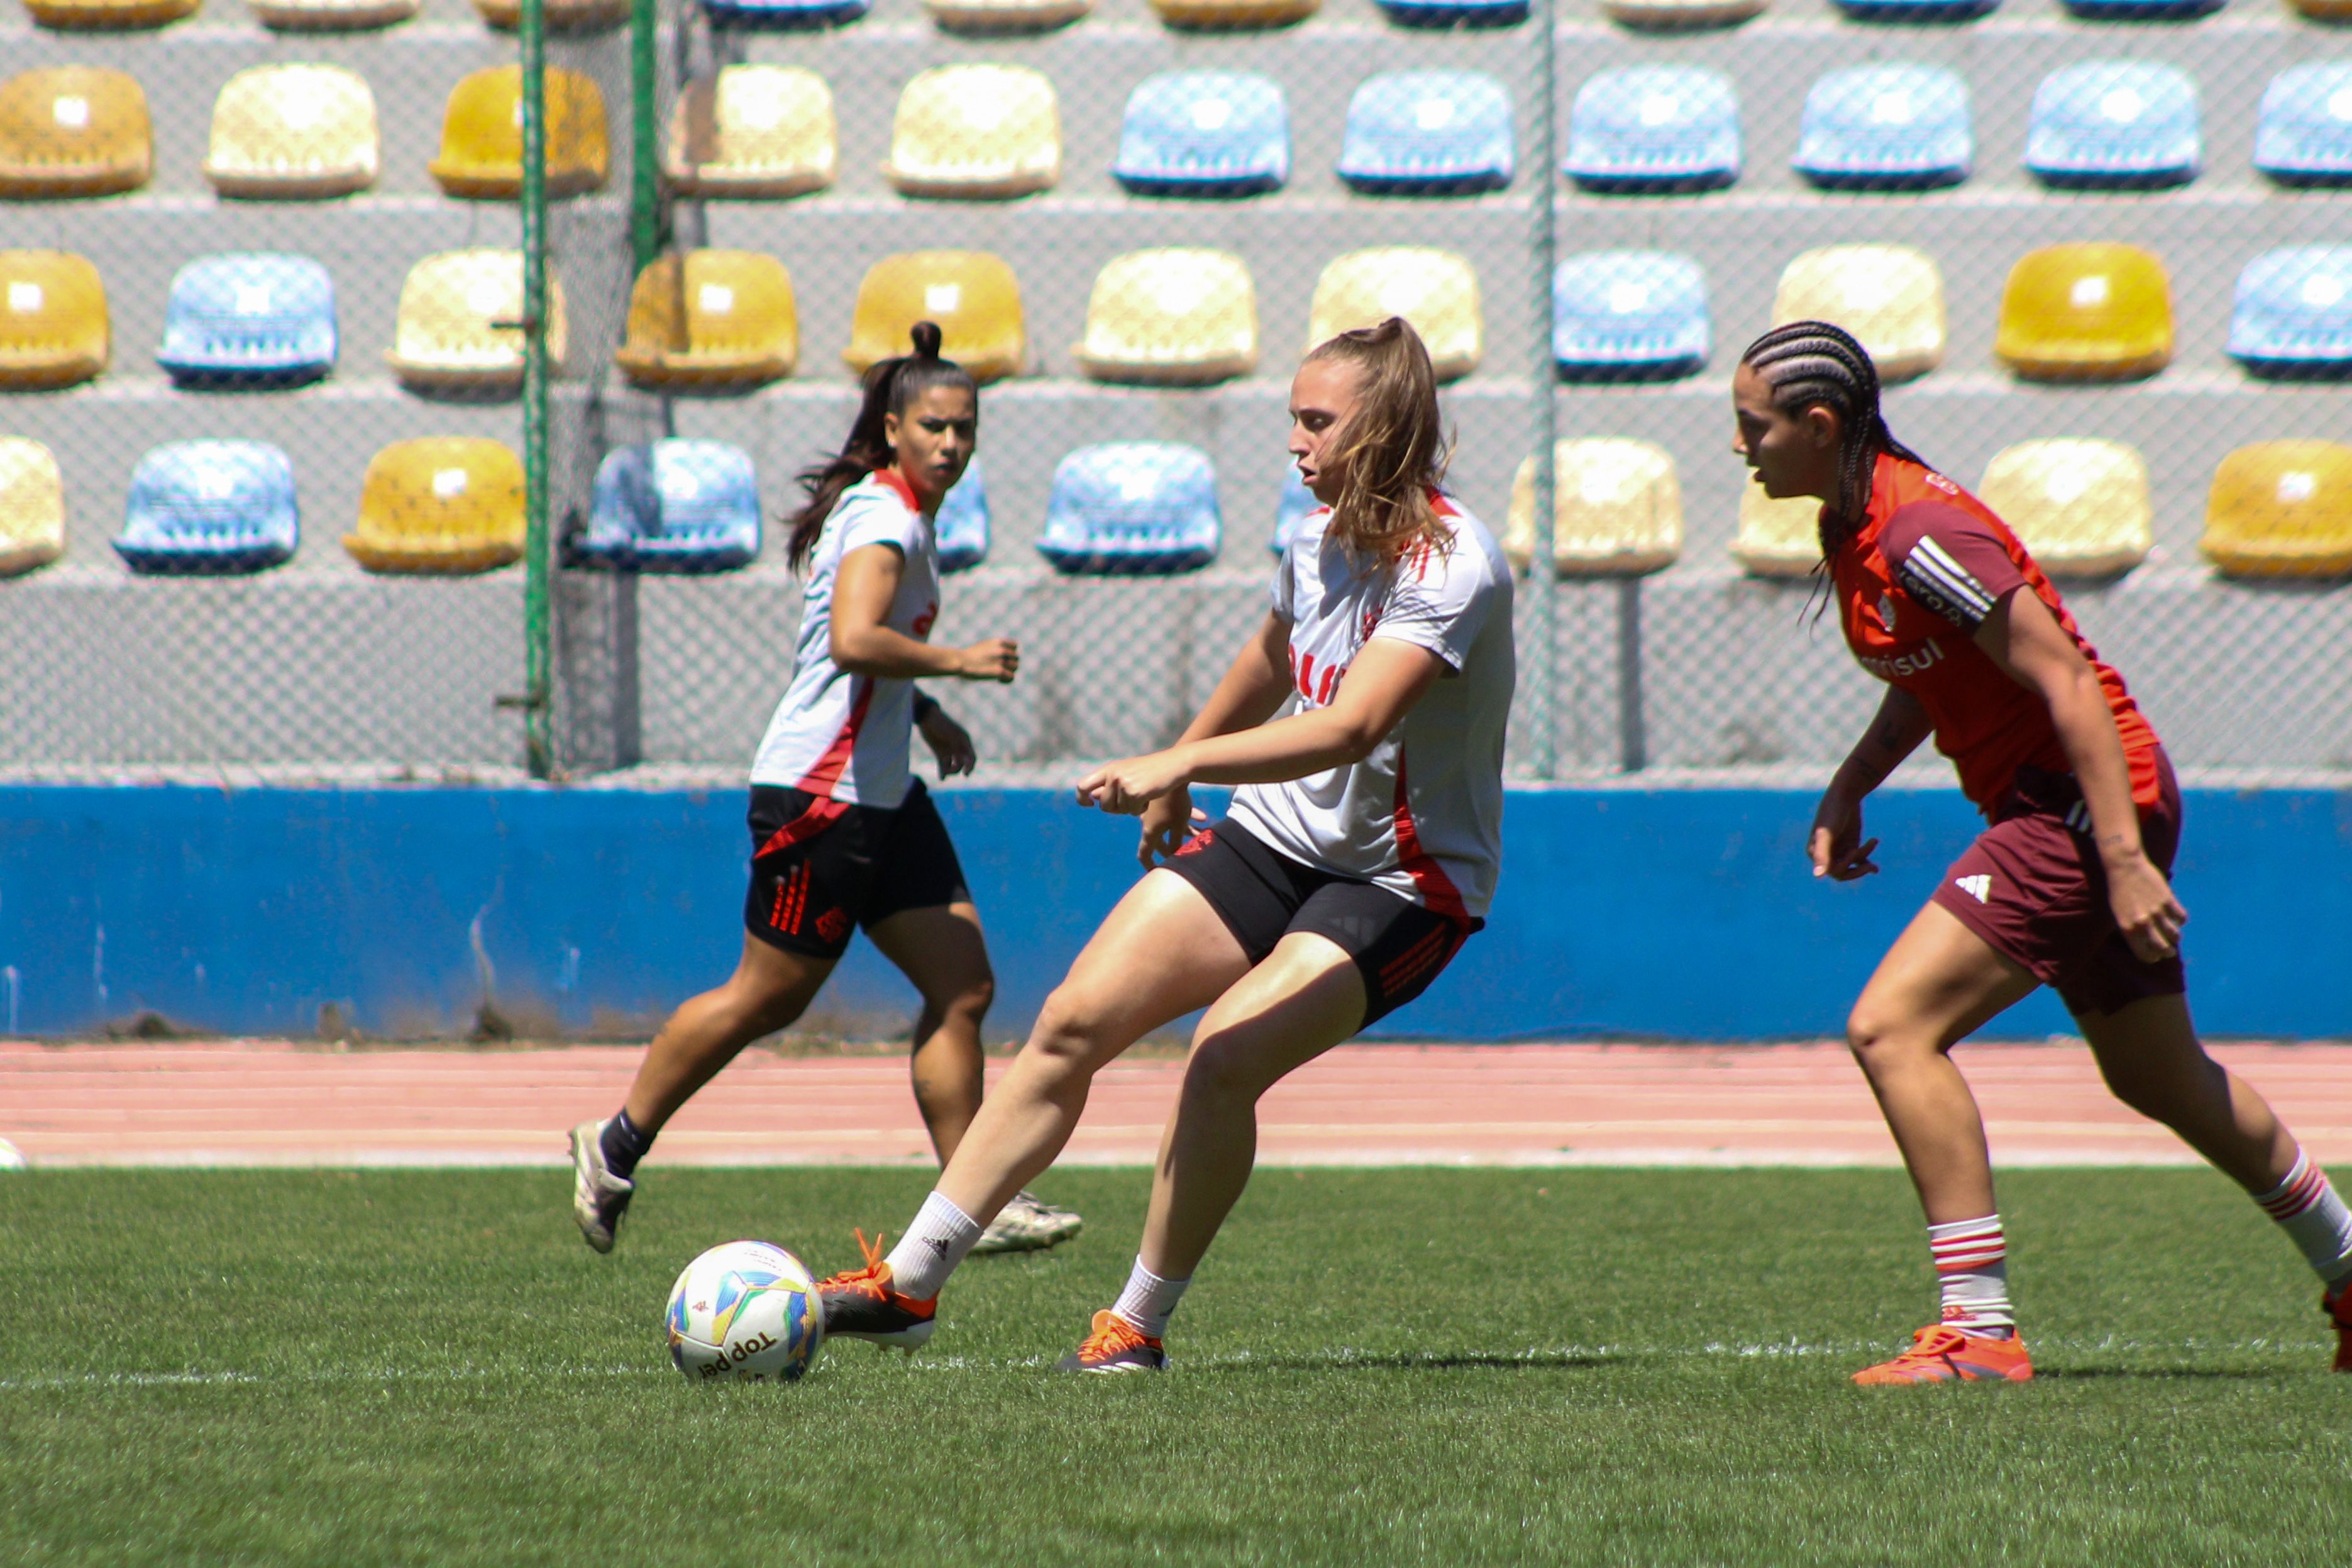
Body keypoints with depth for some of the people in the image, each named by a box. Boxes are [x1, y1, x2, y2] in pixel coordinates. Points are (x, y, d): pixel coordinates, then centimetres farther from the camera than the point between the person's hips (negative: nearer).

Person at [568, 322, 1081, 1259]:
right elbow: (853, 641, -32)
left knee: (963, 986, 2)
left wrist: (924, 713, 21)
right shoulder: (885, 518, -16)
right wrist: (957, 662, -24)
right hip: (821, 789, -10)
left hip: (882, 794, 10)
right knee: (769, 998, 0)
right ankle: (617, 1144, 16)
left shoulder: (898, 514, 16)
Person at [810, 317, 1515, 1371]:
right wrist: (1180, 779, 36)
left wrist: (1177, 765, -45)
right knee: (1075, 1021, -5)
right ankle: (907, 1284, 0)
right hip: (1276, 838, 7)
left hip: (1403, 886, -7)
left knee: (1225, 1060, -27)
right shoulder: (1318, 540, 2)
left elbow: (1347, 730, -36)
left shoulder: (1451, 566, -23)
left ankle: (1138, 1325, -12)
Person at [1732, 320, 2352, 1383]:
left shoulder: (1918, 536, -23)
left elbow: (2066, 682, -25)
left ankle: (1979, 1331, -18)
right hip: (2069, 809, 10)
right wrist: (1847, 791, 9)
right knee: (2159, 1079, 23)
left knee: (1891, 1028, -17)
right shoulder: (1853, 524, 7)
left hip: (2084, 804, -10)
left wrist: (2124, 857, -28)